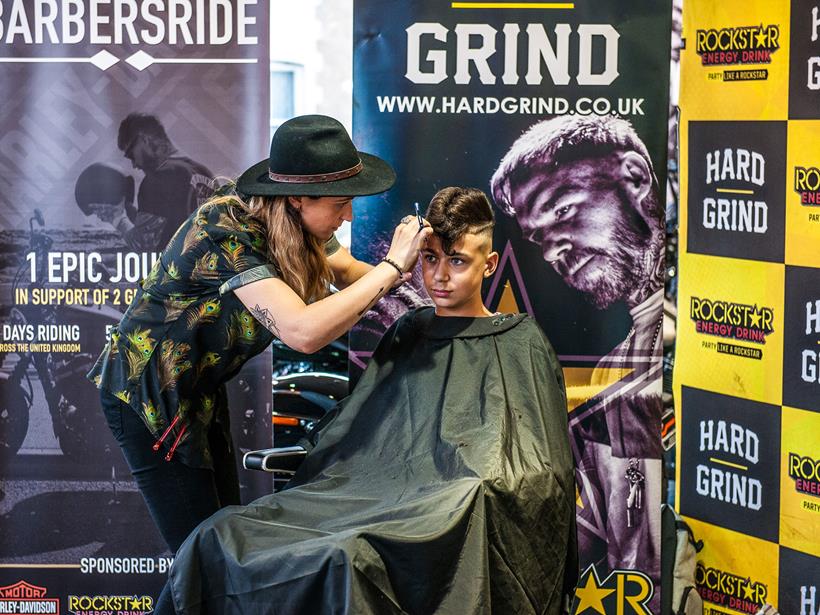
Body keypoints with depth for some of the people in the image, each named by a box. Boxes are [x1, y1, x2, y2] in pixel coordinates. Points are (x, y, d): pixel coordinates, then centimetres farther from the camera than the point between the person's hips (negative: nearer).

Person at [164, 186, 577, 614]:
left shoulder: (519, 342, 10)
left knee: (348, 557, -40)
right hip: (372, 485, 6)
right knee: (220, 536, -18)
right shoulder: (408, 333, 25)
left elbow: (539, 467, 3)